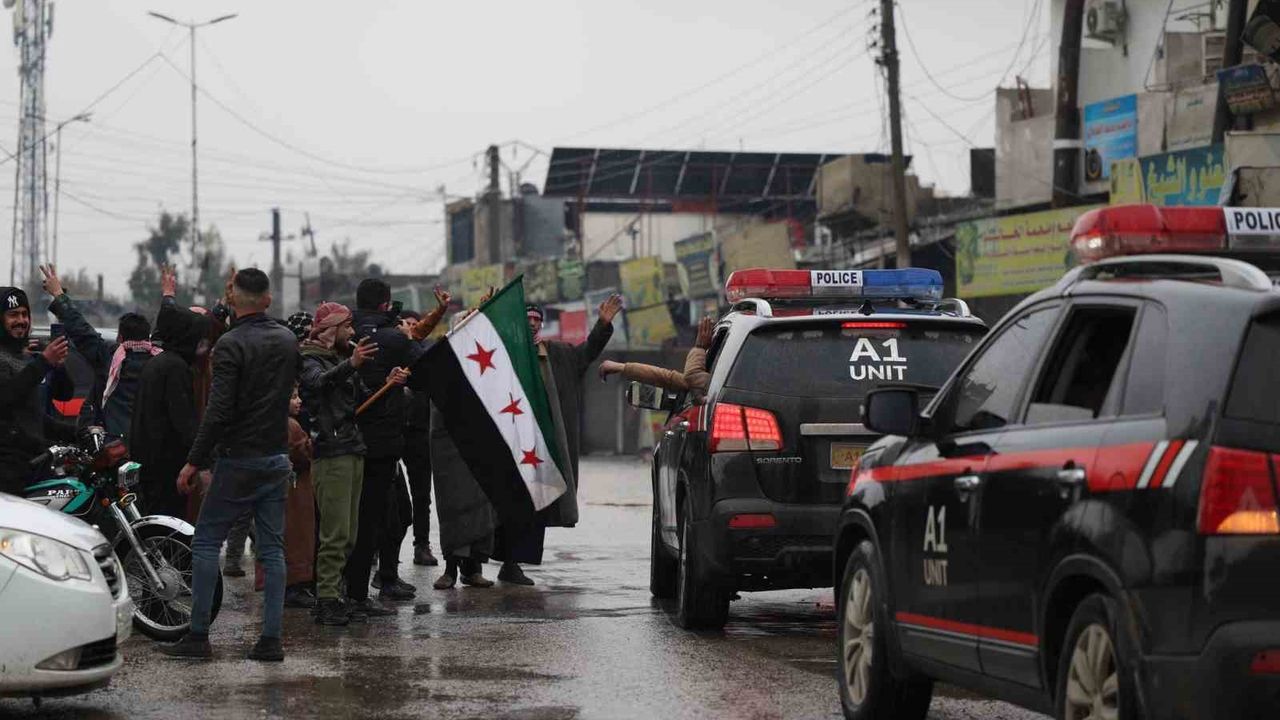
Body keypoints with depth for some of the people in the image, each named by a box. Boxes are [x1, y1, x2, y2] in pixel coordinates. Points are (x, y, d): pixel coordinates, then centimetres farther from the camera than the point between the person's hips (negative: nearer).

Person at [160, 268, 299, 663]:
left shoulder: (231, 344, -13)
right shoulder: (288, 340, 9)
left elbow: (219, 411, -18)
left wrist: (194, 461, -14)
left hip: (238, 460, -6)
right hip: (278, 459, 6)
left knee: (206, 541, 2)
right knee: (272, 548, 7)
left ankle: (198, 636, -1)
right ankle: (271, 639, 3)